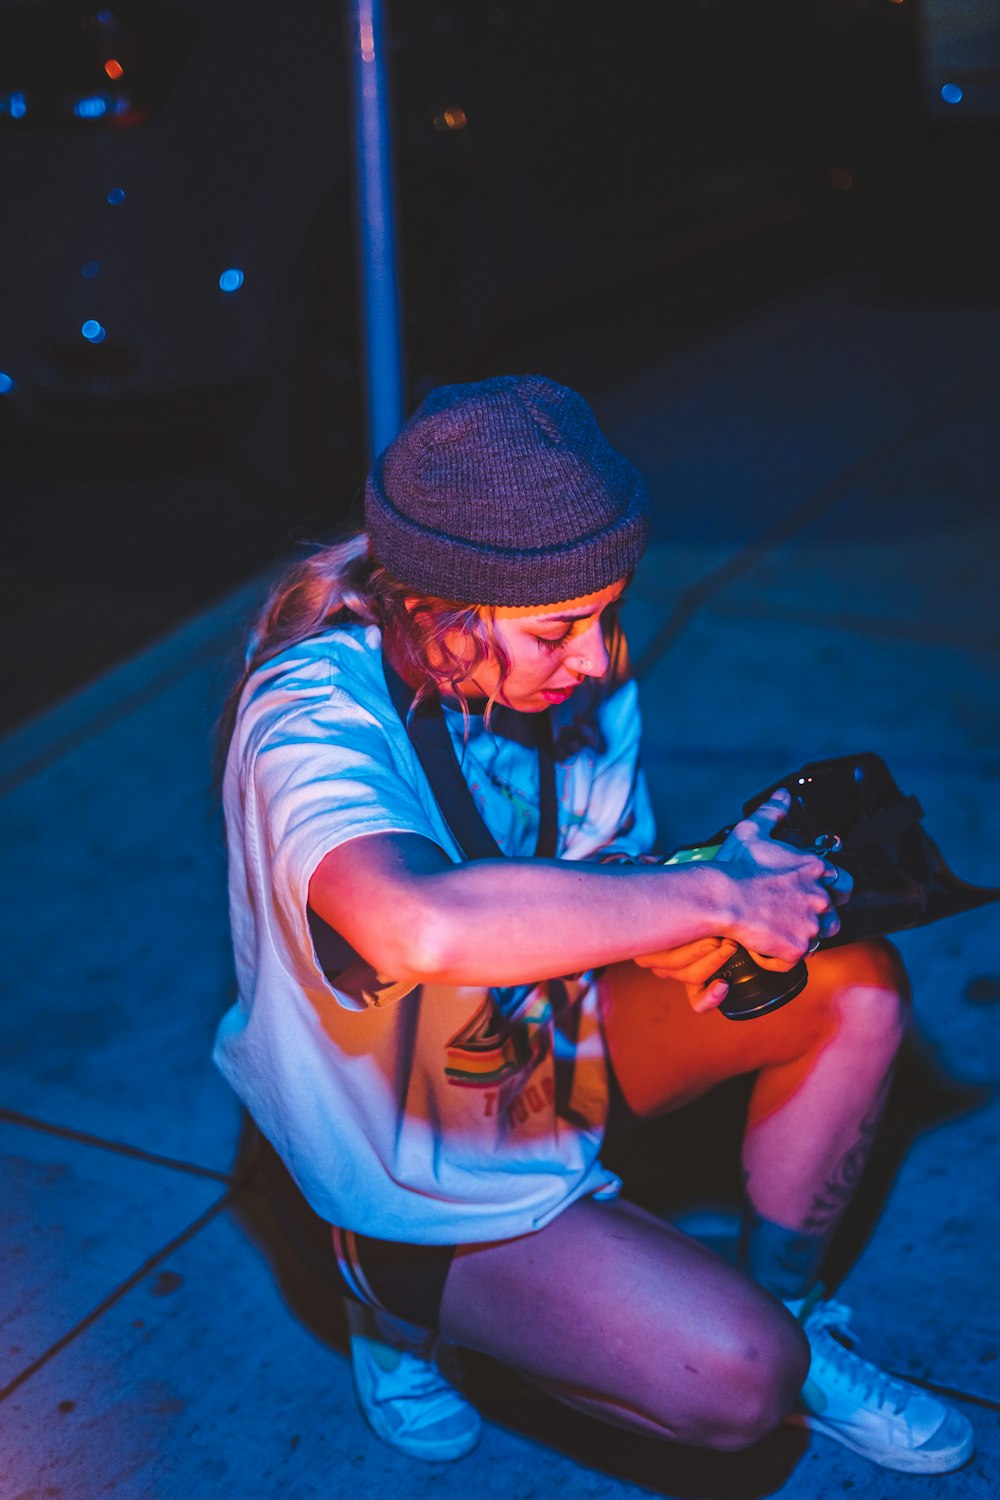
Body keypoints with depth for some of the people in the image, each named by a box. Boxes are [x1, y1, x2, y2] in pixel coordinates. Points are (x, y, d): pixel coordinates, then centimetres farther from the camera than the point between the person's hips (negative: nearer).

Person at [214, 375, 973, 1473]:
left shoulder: (575, 664, -12)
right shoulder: (314, 719, -35)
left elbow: (606, 884, 2)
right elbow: (421, 922, -56)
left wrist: (722, 876, -22)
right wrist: (709, 896, -44)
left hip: (549, 1036, 7)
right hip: (424, 1155, -7)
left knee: (857, 985, -6)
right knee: (734, 1382, -18)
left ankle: (784, 1310, 15)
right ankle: (401, 1296, 7)